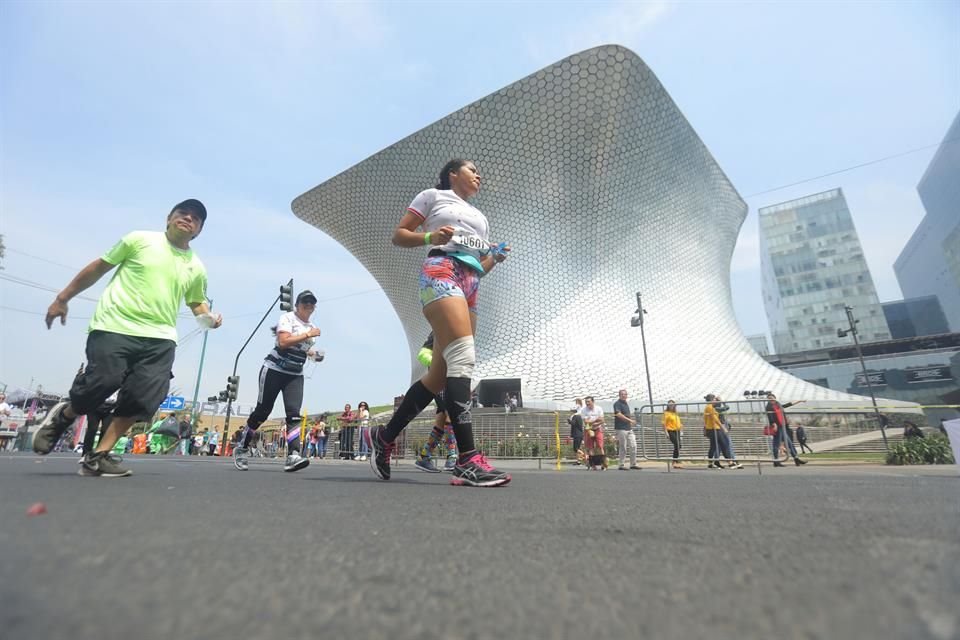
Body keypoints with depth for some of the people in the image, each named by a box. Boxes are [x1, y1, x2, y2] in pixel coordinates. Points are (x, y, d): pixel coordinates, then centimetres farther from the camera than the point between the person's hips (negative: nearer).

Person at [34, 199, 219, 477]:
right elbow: (98, 267, 12)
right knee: (101, 383, -14)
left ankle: (98, 456, 5)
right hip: (114, 327, -2)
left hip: (159, 338, 3)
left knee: (144, 397, -12)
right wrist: (63, 298, 14)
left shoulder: (196, 268, 12)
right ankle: (63, 417, 23)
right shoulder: (139, 239, 5)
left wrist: (209, 318, 3)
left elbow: (197, 302, 25)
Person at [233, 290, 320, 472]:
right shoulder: (287, 318, -7)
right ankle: (242, 448, 24)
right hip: (274, 370, -5)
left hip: (296, 375, 5)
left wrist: (311, 353, 13)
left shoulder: (311, 327, 13)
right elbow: (284, 342, -24)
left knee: (294, 413, -10)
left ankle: (293, 455, -19)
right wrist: (308, 335, -22)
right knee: (262, 410, 3)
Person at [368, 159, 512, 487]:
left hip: (471, 285, 7)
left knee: (441, 374, 0)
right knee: (463, 356, -26)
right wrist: (430, 237, -9)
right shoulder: (433, 196, 16)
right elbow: (398, 235, 10)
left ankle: (385, 436, 15)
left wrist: (496, 257, 9)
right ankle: (467, 460, -29)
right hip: (441, 271, -7)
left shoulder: (480, 217, 33)